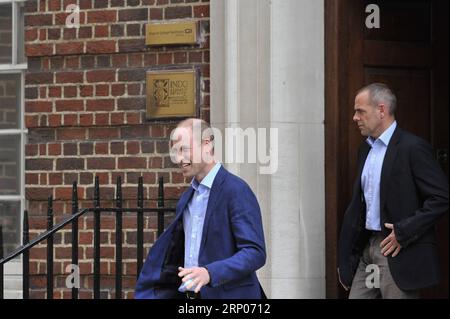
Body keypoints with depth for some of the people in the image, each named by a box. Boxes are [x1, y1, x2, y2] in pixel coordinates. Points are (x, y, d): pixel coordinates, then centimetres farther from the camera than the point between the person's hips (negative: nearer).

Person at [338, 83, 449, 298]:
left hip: (399, 254, -8)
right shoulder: (365, 150, 16)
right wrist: (345, 260, 16)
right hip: (366, 252, 8)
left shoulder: (413, 148, -10)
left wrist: (403, 231, -17)